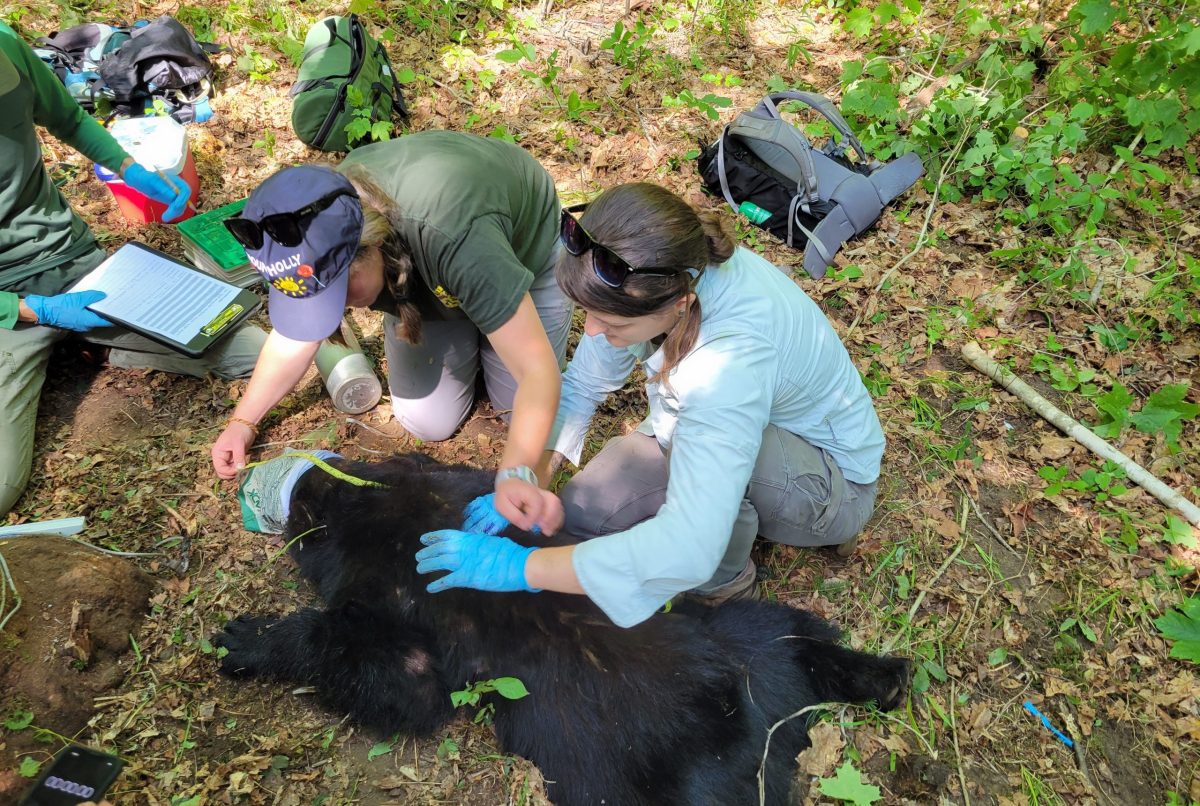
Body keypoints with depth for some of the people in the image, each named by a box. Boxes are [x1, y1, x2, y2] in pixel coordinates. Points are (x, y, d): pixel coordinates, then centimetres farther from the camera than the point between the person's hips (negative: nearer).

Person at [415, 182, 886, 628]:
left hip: (830, 478, -5)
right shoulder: (644, 283, -21)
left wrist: (520, 567, -38)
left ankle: (722, 580, -8)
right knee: (584, 514, -8)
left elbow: (686, 551, -46)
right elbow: (581, 386, -7)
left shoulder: (733, 359, -42)